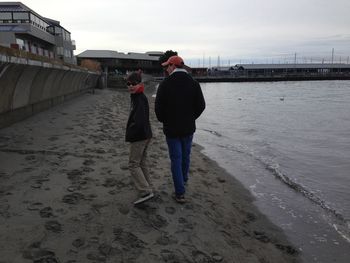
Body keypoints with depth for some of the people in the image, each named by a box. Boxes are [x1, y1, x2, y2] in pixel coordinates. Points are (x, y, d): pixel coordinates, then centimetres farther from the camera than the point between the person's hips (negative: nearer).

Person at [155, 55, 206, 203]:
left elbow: (158, 107, -11)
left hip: (171, 128, -3)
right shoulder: (193, 83, -3)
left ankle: (180, 193, 6)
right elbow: (201, 105, -2)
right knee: (186, 155, 22)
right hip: (188, 128, 3)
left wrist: (164, 120, 9)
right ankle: (184, 180, 43)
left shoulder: (165, 84, -12)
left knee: (176, 159, 3)